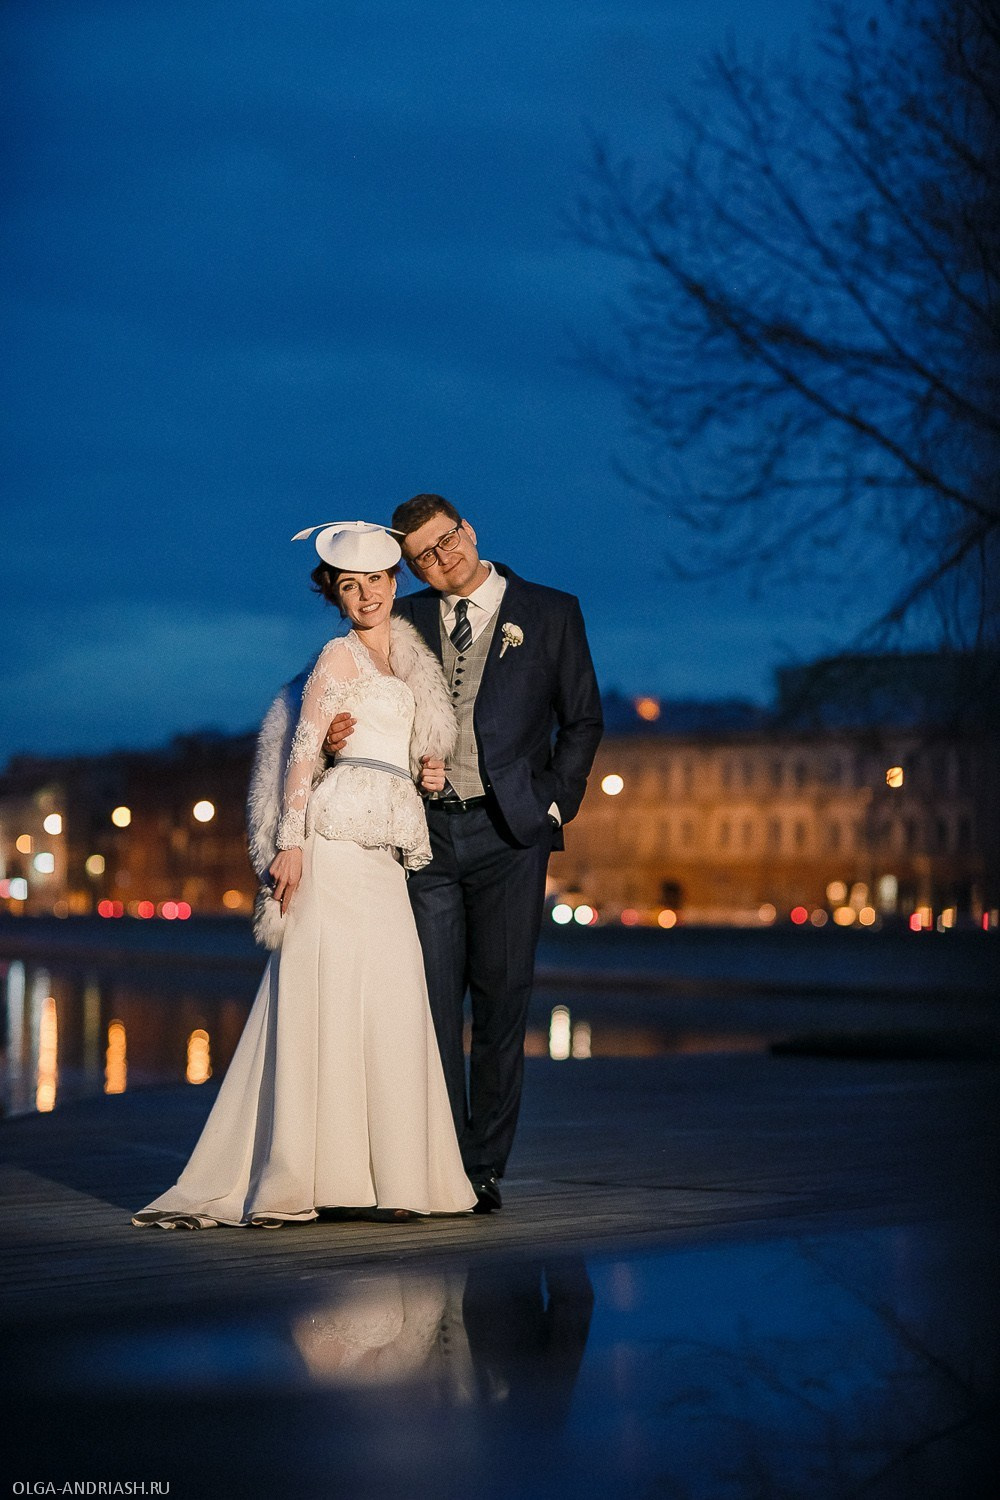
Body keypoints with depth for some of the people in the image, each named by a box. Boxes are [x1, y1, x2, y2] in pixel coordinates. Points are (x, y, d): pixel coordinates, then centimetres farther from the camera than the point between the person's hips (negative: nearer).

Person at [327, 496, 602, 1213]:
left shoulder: (551, 613, 6)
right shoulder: (407, 619, 12)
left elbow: (583, 720, 8)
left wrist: (554, 805, -2)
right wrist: (342, 737, -10)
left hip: (508, 832, -2)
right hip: (427, 831, 2)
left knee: (502, 1000, 0)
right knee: (431, 1001, -1)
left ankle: (486, 1166, 7)